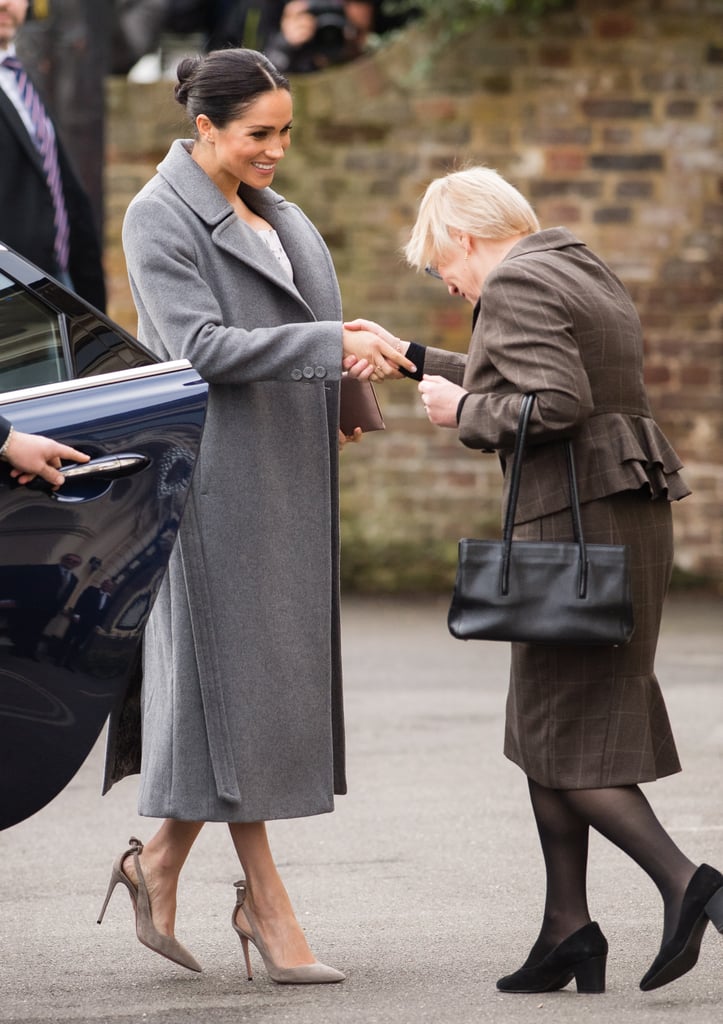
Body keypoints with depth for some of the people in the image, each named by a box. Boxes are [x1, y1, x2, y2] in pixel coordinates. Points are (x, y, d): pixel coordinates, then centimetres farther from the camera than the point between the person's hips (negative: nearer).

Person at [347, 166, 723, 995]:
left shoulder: (515, 287, -11)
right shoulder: (585, 274, 19)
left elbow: (555, 405, -22)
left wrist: (463, 412, -7)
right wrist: (412, 358, 36)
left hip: (576, 522, -10)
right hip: (632, 518, 10)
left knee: (559, 737, -5)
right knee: (547, 728, 13)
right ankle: (567, 930, 12)